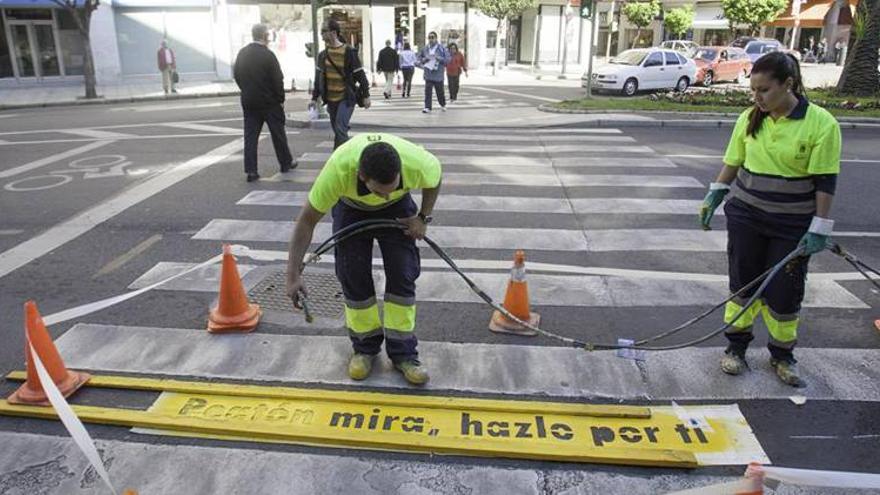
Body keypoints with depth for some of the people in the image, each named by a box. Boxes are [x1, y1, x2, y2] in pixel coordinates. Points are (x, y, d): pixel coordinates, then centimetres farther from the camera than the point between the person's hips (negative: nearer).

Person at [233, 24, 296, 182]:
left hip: (249, 102, 5)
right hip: (269, 102, -4)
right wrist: (281, 99, -3)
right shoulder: (267, 54, -14)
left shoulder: (242, 53, 3)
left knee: (250, 136, 4)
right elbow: (277, 80, -14)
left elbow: (236, 75, 10)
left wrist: (247, 91, 18)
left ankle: (250, 170, 1)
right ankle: (286, 163, 24)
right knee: (278, 133, 11)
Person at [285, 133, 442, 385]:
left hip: (397, 207, 1)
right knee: (353, 277, -7)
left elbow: (435, 179, -10)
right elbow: (307, 221, -30)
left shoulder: (418, 163, -38)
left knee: (403, 275, -8)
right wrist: (293, 275, -30)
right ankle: (365, 347, 12)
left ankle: (402, 352, 5)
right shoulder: (338, 170, -41)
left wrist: (423, 218, -13)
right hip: (351, 207, 0)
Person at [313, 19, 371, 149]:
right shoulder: (323, 55, 6)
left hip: (346, 98, -6)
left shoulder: (348, 52, -9)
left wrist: (365, 96, -7)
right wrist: (315, 97, 14)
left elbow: (360, 75, -6)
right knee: (338, 131, 13)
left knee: (340, 129, -17)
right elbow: (318, 77, 14)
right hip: (330, 99, 6)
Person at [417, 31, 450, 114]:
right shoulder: (424, 48, 5)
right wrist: (424, 59, -6)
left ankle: (443, 105, 36)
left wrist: (439, 58, -18)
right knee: (428, 91, -11)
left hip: (438, 74, -1)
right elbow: (419, 58, 14)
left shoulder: (441, 48, -2)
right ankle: (427, 107, -8)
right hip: (428, 74, 1)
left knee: (440, 91, 11)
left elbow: (448, 59, -4)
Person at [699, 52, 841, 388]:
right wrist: (714, 196, 8)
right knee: (743, 282, 9)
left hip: (792, 224, -2)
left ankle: (782, 356, 25)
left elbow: (825, 180, -11)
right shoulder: (750, 118, -2)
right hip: (746, 215, 3)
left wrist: (819, 228, -12)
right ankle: (736, 347, 24)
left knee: (785, 291, 5)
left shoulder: (821, 123, -12)